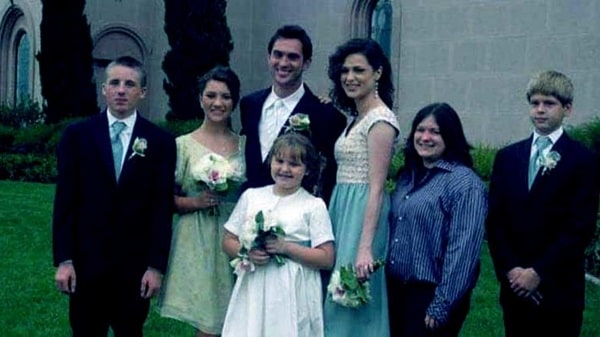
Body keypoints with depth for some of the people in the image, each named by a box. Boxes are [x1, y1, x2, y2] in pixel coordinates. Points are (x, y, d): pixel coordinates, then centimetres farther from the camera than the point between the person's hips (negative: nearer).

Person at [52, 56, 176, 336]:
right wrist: (63, 260, -5)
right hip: (86, 261, 0)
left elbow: (162, 207, -1)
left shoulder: (160, 142, 1)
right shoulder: (77, 135, 2)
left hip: (136, 265, 0)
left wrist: (156, 266, -6)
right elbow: (65, 201, 0)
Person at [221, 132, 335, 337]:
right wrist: (247, 253, -7)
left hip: (292, 295, -2)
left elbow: (326, 259, -4)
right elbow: (228, 241, 13)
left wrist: (286, 247, -14)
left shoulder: (314, 206, 1)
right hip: (253, 292, 3)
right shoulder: (251, 197, 11)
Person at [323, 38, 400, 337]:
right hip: (342, 211, 9)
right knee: (338, 300, 13)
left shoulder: (380, 120, -14)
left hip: (362, 215, -9)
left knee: (354, 303, -4)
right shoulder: (357, 118, 15)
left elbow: (376, 189, -20)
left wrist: (365, 248, -24)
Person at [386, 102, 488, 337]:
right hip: (396, 289, 7)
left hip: (431, 294, -7)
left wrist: (441, 307, -18)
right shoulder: (407, 177, 12)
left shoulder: (465, 184, -12)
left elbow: (463, 250, -17)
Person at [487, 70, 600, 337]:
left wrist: (538, 273, -12)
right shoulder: (507, 157, 10)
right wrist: (510, 270, -5)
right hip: (515, 286, 4)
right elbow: (494, 220, 7)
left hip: (559, 290, -3)